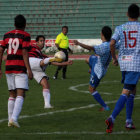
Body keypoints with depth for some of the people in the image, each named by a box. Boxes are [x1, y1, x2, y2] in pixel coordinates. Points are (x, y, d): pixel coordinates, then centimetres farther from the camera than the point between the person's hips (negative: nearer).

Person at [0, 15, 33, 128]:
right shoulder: (25, 35, -4)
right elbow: (24, 53, -13)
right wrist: (29, 70, -14)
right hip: (20, 68, -5)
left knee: (12, 95, 13)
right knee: (21, 95, -8)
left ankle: (10, 120, 10)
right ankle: (14, 118, -24)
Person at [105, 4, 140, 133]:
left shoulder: (120, 28, 6)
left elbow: (112, 43, -6)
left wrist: (114, 58, 8)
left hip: (123, 62, 5)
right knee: (126, 92, -9)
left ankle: (129, 121, 15)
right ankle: (112, 118, -24)